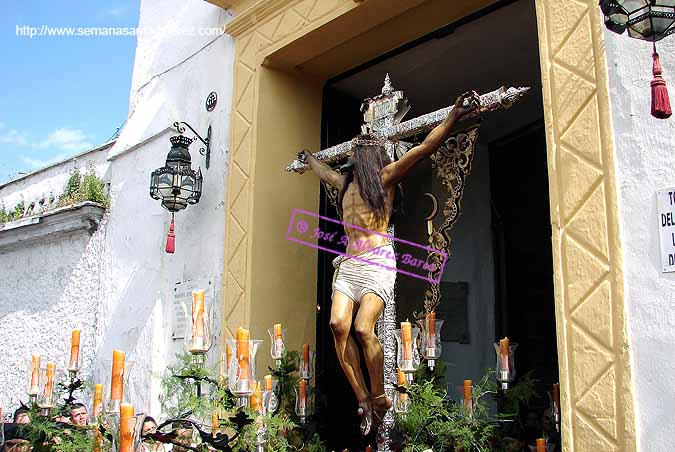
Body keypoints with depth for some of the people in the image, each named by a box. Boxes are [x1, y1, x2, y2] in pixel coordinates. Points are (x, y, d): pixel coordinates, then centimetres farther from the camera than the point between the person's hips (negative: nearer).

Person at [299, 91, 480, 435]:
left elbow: (426, 146, -5)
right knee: (338, 325, -17)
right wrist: (309, 159, 66)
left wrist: (454, 116, -15)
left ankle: (379, 398, -3)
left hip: (378, 263, -6)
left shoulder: (387, 176, 5)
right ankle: (363, 401, -10)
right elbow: (326, 173, 49)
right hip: (349, 264, 6)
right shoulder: (346, 183, 25)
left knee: (362, 328, -23)